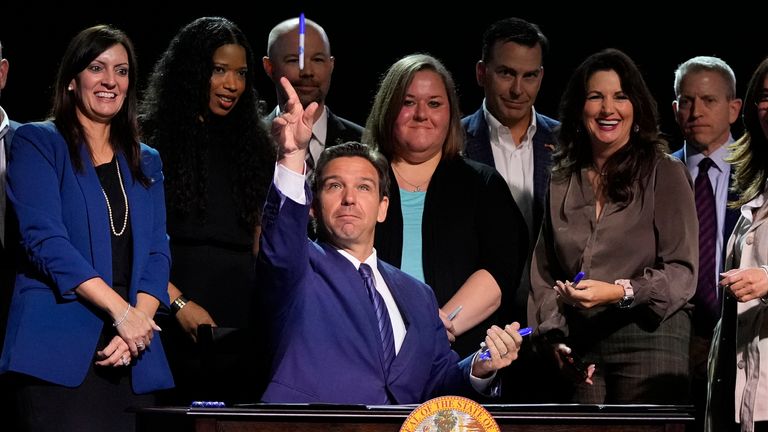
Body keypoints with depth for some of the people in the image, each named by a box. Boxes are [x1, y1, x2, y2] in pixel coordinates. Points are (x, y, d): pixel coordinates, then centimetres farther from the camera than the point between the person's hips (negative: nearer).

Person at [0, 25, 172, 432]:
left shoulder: (145, 162, 20)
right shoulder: (37, 143, 4)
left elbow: (157, 253, 12)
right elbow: (45, 240, -8)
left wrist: (140, 320, -8)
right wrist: (122, 311, -14)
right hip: (59, 350, -5)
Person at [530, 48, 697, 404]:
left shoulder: (665, 174, 1)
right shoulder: (562, 181, 14)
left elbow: (682, 273, -4)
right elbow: (543, 271, 15)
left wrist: (620, 292, -20)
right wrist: (557, 336, 1)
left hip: (648, 338, -3)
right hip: (581, 350, 3)